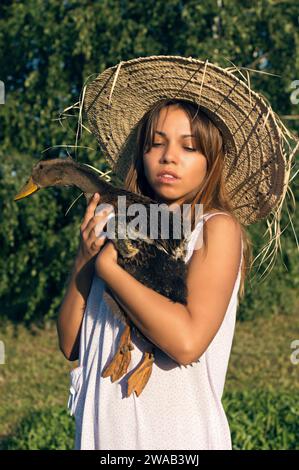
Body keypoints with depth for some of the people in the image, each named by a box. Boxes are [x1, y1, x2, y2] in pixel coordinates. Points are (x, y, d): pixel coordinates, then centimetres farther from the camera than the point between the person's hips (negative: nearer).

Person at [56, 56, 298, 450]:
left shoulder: (218, 227, -8)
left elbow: (187, 340, -23)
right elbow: (70, 345, 5)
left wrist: (106, 267, -13)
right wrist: (85, 259, -8)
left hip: (175, 433, -4)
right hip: (103, 431, 5)